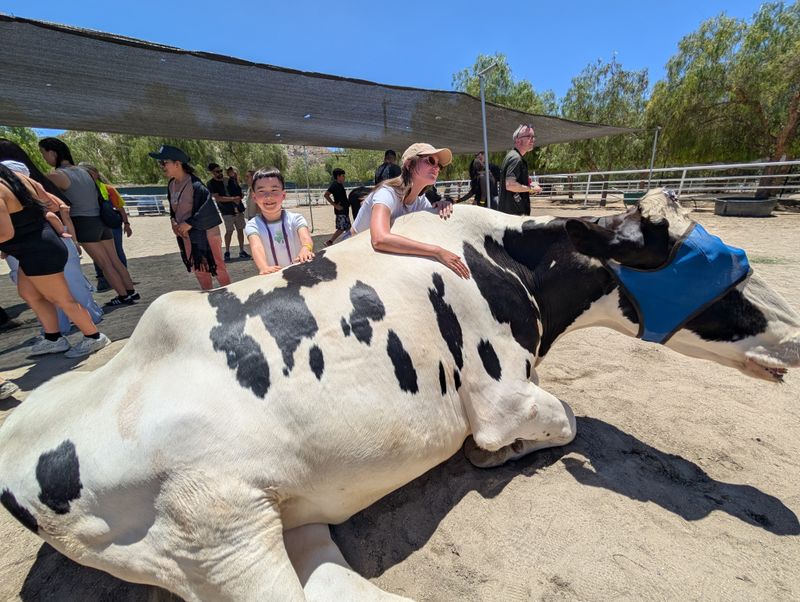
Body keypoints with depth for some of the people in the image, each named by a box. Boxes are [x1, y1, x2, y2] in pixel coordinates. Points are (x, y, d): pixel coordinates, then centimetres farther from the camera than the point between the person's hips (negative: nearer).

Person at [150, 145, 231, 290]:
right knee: (198, 269, 15)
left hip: (205, 232, -8)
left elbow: (208, 207, -25)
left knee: (217, 267, 1)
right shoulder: (171, 185, 7)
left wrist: (189, 223, -21)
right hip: (186, 235, 8)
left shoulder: (194, 184, -19)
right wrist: (173, 221, 1)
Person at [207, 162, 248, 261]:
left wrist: (238, 198, -8)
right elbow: (218, 198, -13)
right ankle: (227, 252, 10)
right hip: (227, 211, -4)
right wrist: (233, 199, -18)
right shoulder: (211, 184, -3)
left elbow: (239, 192, 14)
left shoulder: (229, 180, 9)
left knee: (240, 230, 5)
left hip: (238, 209, 4)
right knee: (229, 231, -4)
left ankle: (242, 251, 14)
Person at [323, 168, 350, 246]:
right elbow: (326, 195, -23)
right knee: (341, 228, -7)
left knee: (347, 227, 13)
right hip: (340, 210, -9)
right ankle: (329, 242, 0)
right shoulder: (334, 185, -14)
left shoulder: (340, 185, 13)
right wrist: (335, 205, -22)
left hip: (344, 210, 10)